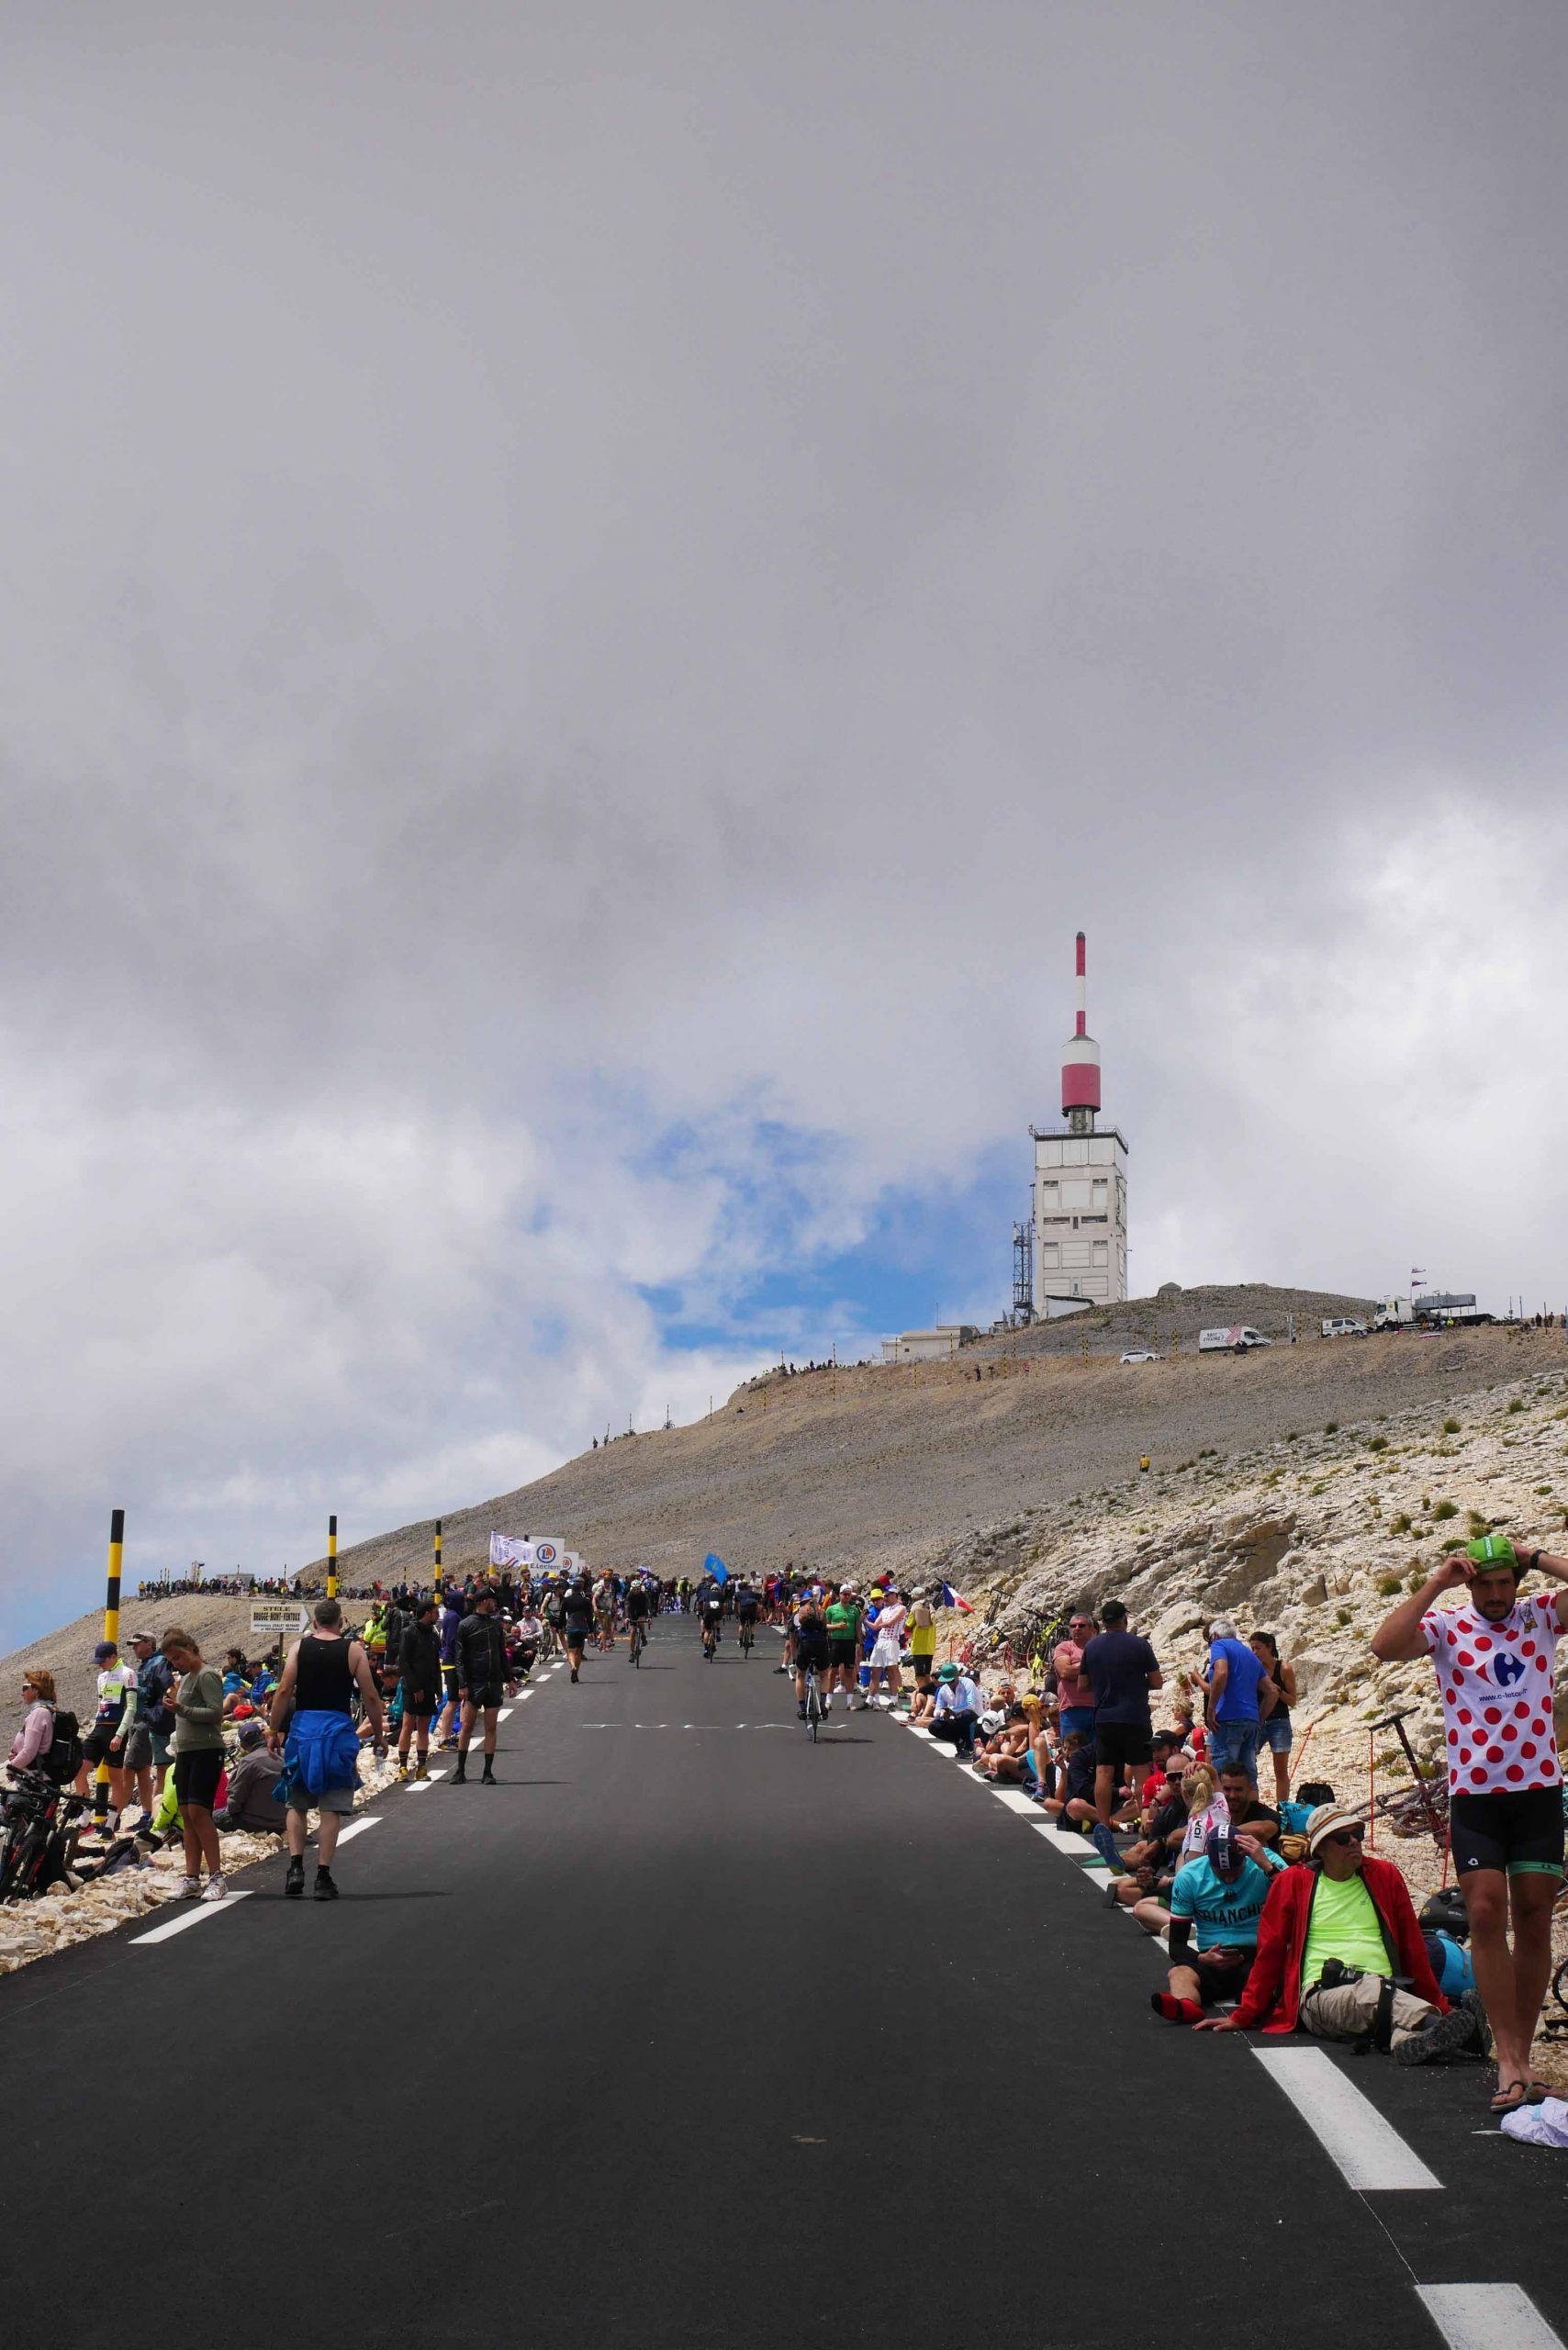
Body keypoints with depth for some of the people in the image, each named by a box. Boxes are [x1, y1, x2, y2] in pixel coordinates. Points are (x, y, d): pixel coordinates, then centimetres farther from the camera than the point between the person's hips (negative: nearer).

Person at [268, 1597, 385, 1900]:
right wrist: (378, 1735, 11)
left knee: (297, 1804, 14)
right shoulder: (353, 1650, 1)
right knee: (332, 1807, 3)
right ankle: (323, 1877, 2)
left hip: (303, 1726, 1)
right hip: (339, 1728, -1)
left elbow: (284, 1690, -3)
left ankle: (296, 1868, 2)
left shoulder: (299, 1646, 4)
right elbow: (371, 1697, 0)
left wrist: (274, 1731, 4)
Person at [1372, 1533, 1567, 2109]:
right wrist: (1437, 1584, -19)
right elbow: (1385, 1645, -20)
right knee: (1486, 1914, -9)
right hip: (1474, 1793, -2)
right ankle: (1509, 2060, -7)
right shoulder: (1447, 1625, -3)